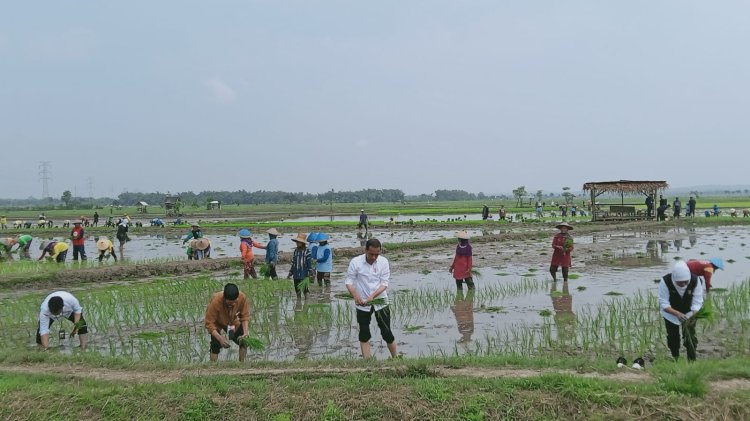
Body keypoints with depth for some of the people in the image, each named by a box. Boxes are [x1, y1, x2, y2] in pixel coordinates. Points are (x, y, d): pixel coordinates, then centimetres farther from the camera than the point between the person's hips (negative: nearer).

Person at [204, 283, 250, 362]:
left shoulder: (242, 297, -33)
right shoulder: (215, 301, -41)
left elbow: (245, 316, -20)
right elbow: (209, 323, -34)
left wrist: (245, 332, -33)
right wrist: (220, 338, -45)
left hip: (233, 321, 3)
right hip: (216, 323, -3)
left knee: (244, 341, -7)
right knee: (216, 345, -20)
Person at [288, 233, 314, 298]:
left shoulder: (307, 251, -7)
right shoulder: (296, 251, 9)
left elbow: (310, 263, -8)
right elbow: (293, 263, 15)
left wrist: (310, 274, -12)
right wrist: (290, 273, 14)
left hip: (304, 275, -6)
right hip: (296, 274, 6)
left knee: (305, 290, -3)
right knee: (297, 290, 12)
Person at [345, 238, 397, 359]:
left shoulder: (383, 262, -8)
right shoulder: (356, 262, -11)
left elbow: (384, 283, -9)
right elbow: (349, 281, -8)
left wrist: (372, 296, -24)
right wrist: (355, 295, -26)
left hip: (380, 302, 0)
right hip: (362, 304, 0)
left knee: (386, 332, 5)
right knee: (364, 334, 6)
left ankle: (395, 359, 22)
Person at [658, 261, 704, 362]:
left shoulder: (695, 281, -29)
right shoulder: (665, 282, -34)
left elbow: (697, 303, -26)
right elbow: (664, 304, -32)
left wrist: (692, 316, -42)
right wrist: (677, 314, -48)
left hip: (689, 312, 0)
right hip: (670, 312, 0)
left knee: (690, 336, -2)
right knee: (672, 336, 9)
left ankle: (692, 360, 12)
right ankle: (675, 359, 29)